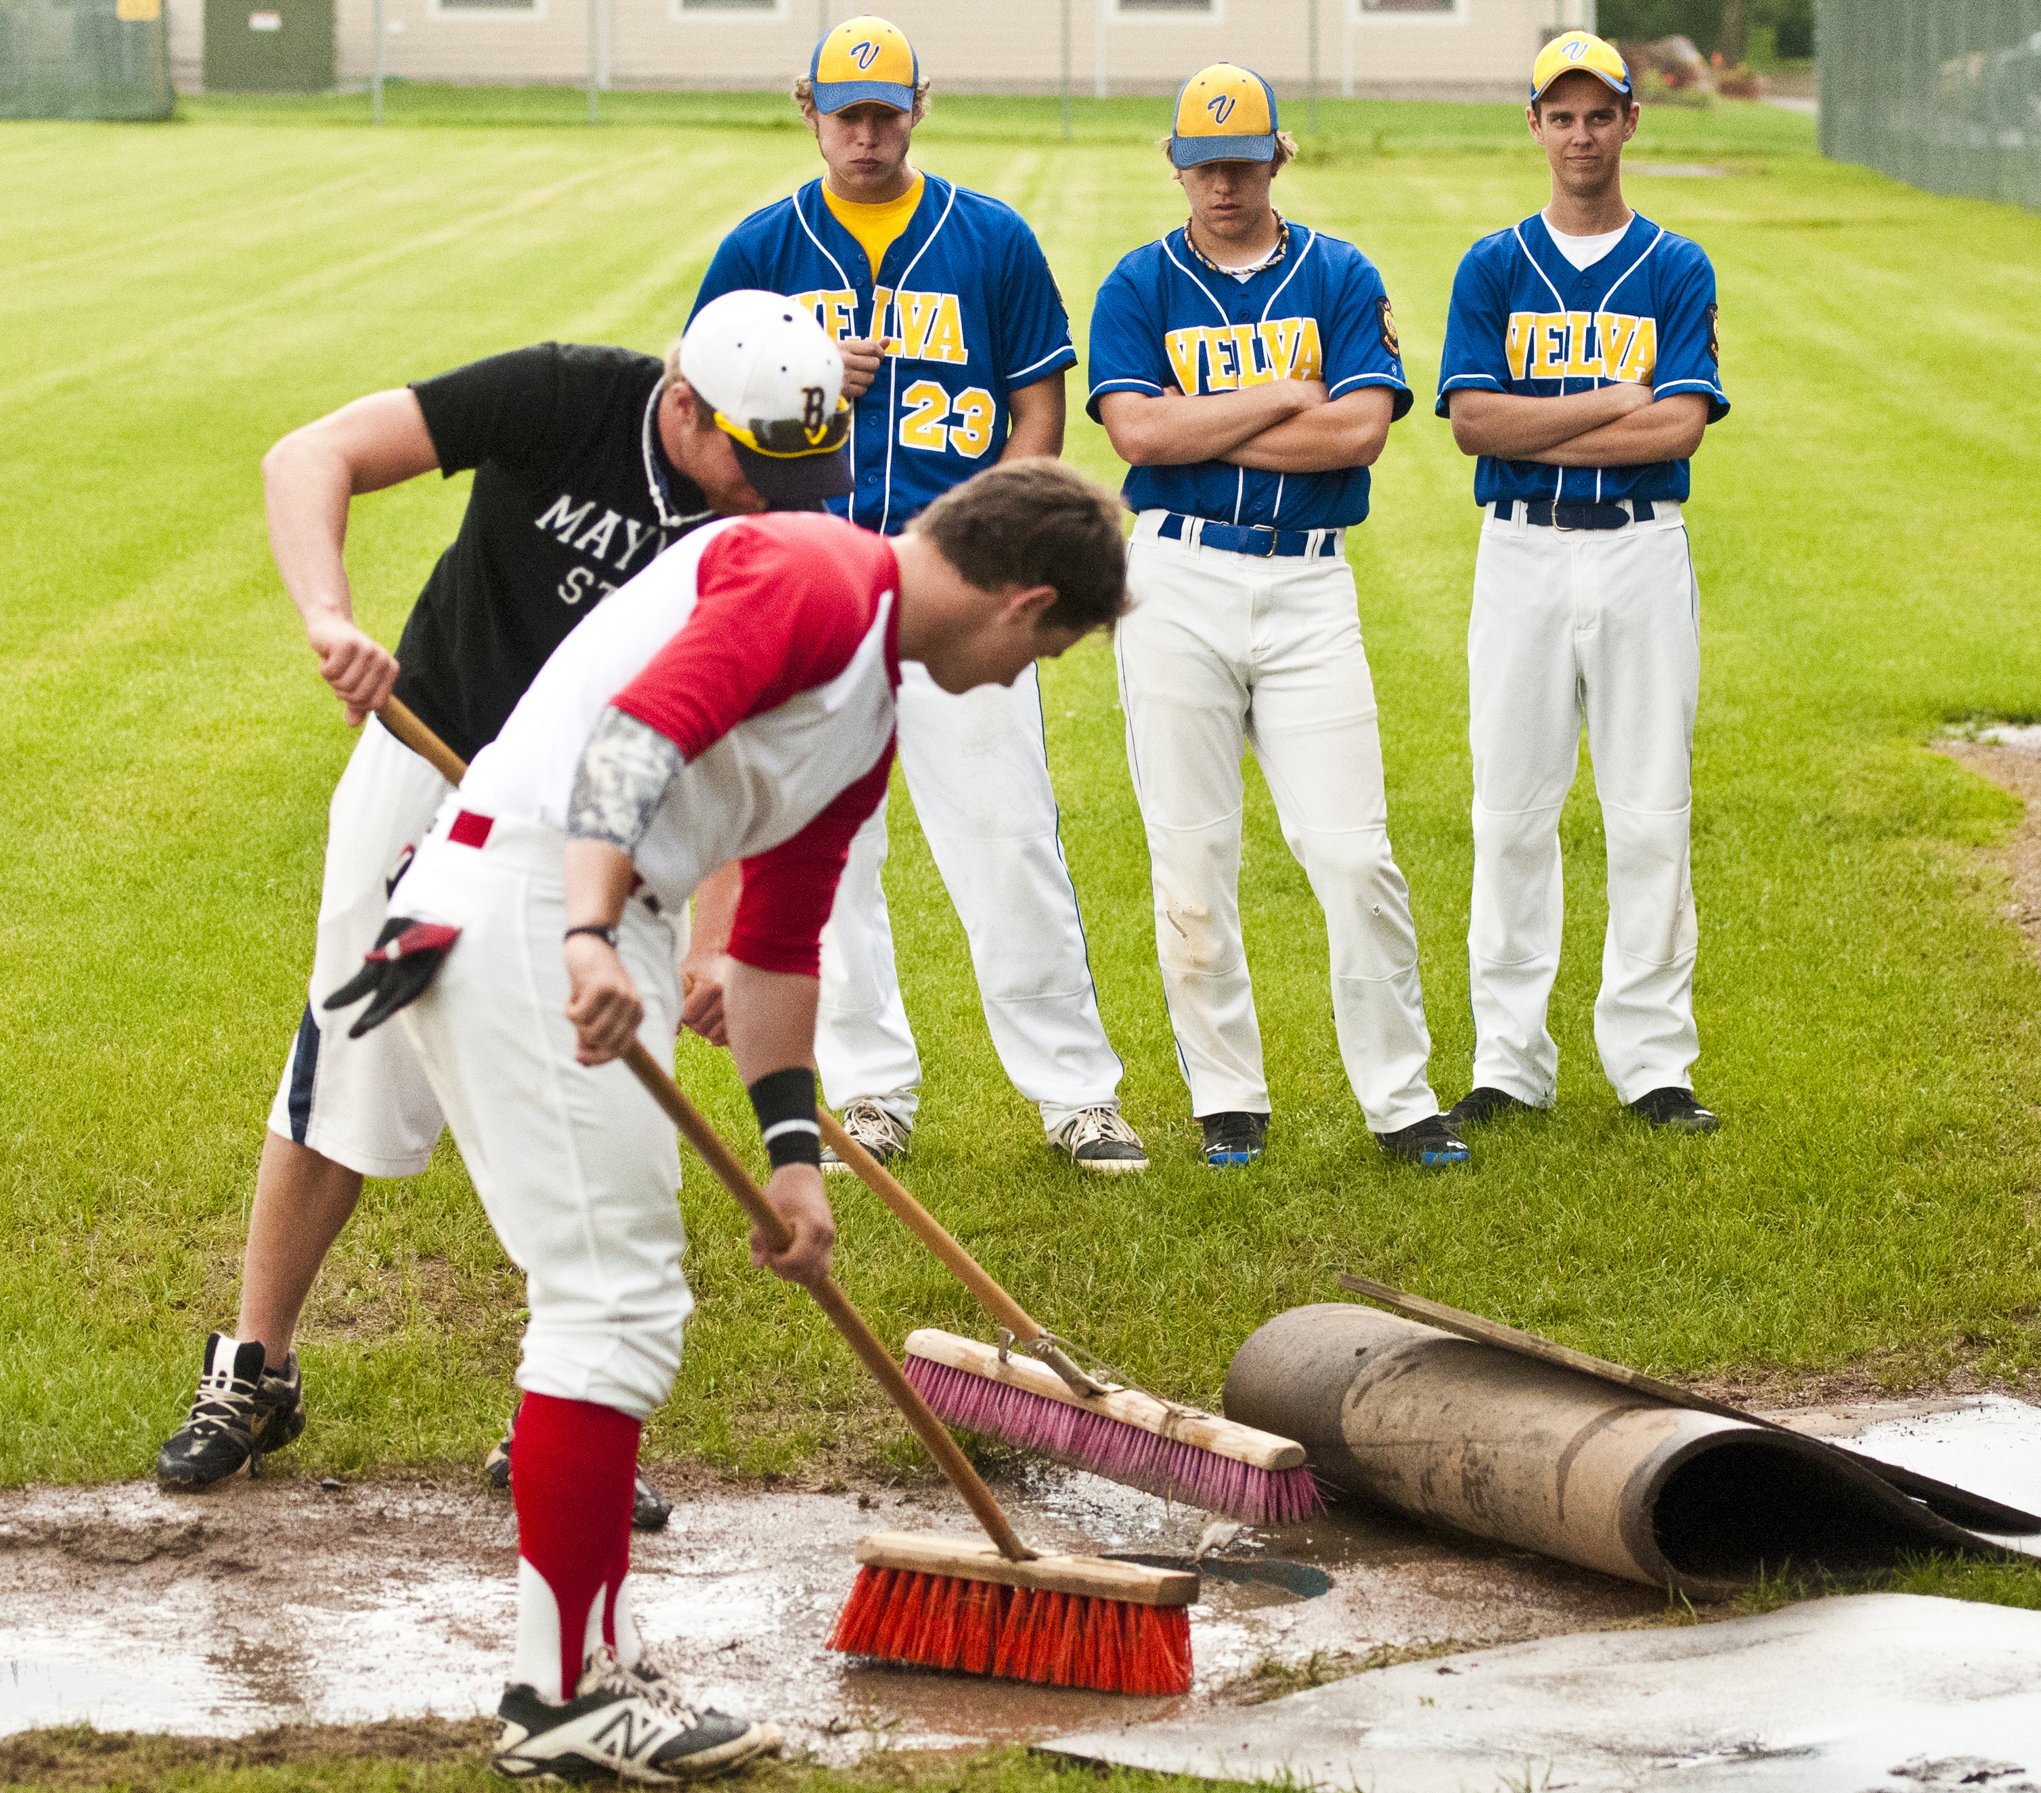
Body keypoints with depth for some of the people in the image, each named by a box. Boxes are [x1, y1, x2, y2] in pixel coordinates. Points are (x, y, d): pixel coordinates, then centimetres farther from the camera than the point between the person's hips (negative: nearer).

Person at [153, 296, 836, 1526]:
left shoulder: (771, 538, -16)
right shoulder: (568, 400, -24)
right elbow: (308, 461, -25)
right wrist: (330, 615, -42)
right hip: (431, 769, -2)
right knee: (351, 1083, 4)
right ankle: (254, 1375, 22)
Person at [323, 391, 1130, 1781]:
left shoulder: (871, 716, 22)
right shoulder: (814, 579, -10)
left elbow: (781, 942, 26)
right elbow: (634, 733, -23)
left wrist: (792, 1150, 23)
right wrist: (594, 936, -34)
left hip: (598, 931, 11)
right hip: (524, 904, -11)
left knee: (627, 1307, 14)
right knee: (616, 1302, -9)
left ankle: (600, 1665, 21)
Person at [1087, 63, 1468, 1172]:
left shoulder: (1340, 279, 6)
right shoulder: (1139, 287, 6)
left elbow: (1360, 430, -8)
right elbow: (1138, 431, -9)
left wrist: (1203, 430, -8)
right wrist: (1288, 396, -7)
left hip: (1308, 584, 0)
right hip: (1177, 581, 0)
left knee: (1353, 853, -6)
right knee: (1190, 857, 2)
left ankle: (1399, 1101, 1)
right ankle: (1226, 1101, 12)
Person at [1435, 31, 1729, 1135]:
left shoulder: (1678, 272, 5)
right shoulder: (1493, 269, 6)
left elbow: (1679, 426, -8)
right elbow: (1472, 422, -6)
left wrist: (1538, 430, -9)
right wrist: (1613, 404, -10)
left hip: (1643, 555, 0)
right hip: (1522, 553, 0)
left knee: (1651, 816, 0)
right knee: (1511, 814, 1)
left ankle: (1651, 1062, 7)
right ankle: (1509, 1062, 8)